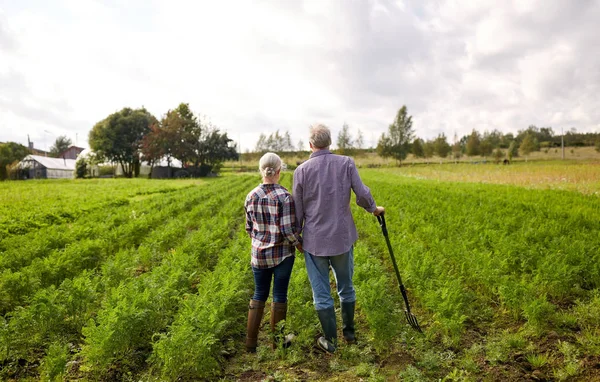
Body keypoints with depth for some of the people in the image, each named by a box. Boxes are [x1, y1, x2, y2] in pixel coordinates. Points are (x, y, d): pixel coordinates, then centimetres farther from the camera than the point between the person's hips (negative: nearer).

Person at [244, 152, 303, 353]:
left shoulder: (251, 196, -3)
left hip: (259, 254, 4)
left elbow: (249, 228, 6)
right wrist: (300, 244, 0)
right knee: (280, 296, 11)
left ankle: (251, 342, 23)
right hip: (282, 254, -4)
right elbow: (288, 230, -17)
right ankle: (277, 341, 27)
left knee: (259, 295, 17)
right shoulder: (284, 196, -17)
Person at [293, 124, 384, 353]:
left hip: (314, 240, -2)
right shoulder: (346, 163, -6)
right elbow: (362, 194, -7)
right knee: (346, 288, 20)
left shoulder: (302, 170, -8)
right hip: (343, 237, 2)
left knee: (321, 292, 10)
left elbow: (298, 209, -1)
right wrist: (374, 209, 16)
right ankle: (349, 332, 35)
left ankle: (330, 340, 21)